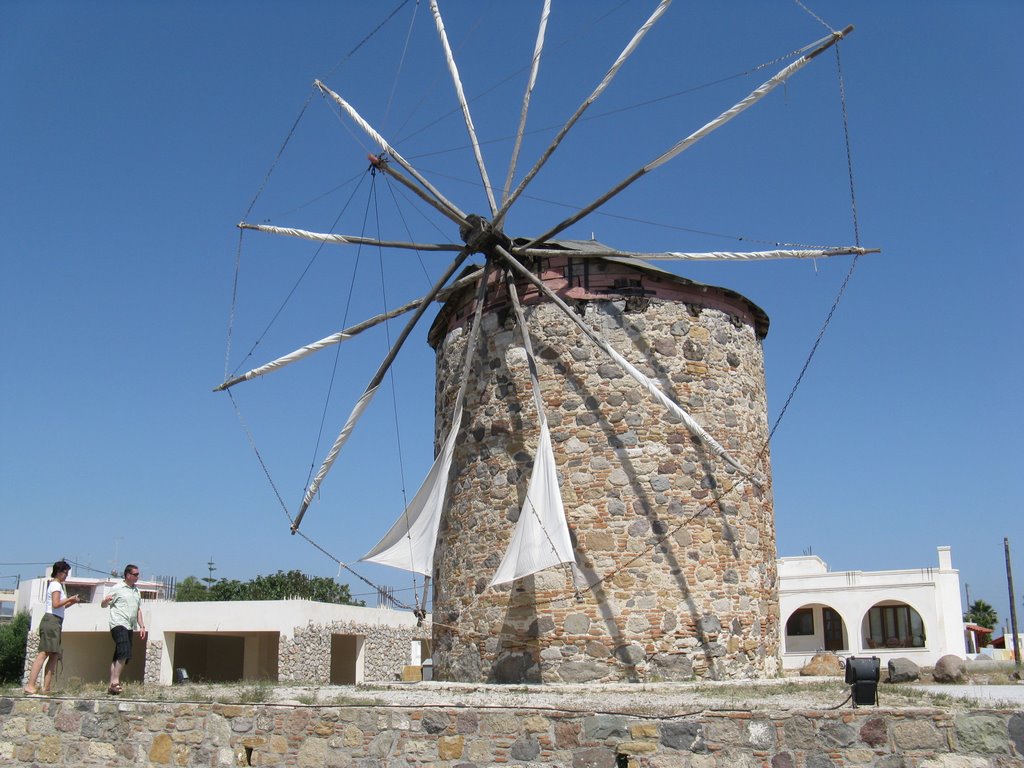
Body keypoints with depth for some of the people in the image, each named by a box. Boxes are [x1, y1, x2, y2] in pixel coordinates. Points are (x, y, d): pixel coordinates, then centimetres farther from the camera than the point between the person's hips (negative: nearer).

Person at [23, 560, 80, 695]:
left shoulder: (57, 585, 24)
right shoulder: (56, 585, -4)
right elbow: (55, 604, -16)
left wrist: (71, 602, 15)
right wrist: (69, 599, -6)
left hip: (54, 623, 10)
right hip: (52, 620, -10)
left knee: (54, 655, 4)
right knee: (44, 653, -16)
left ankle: (46, 688, 1)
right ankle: (30, 685, -23)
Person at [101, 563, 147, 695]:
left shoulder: (136, 590, 20)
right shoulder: (118, 588, 0)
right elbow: (103, 605, 0)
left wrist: (142, 626, 17)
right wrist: (106, 600, -23)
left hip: (129, 627, 7)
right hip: (118, 624, -7)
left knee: (118, 656, 6)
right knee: (124, 653, -21)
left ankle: (111, 686, 7)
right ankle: (115, 681, -17)